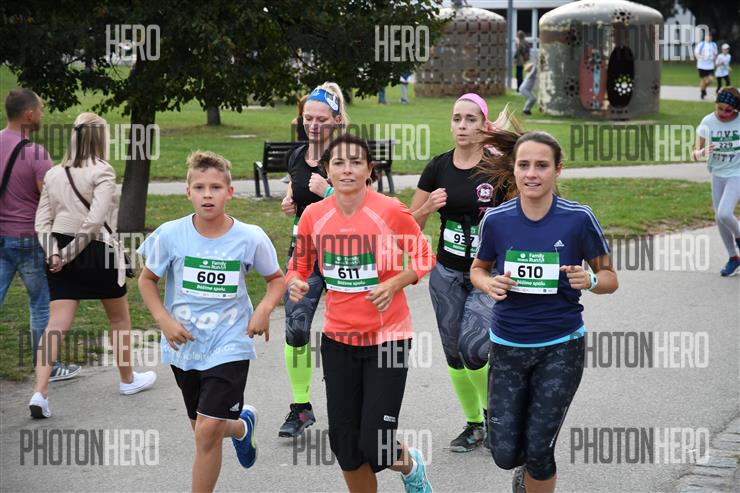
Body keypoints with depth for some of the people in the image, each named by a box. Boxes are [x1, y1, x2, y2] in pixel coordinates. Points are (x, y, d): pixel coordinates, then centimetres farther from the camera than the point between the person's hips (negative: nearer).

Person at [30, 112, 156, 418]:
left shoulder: (54, 174, 8)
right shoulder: (102, 172, -11)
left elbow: (42, 222, 3)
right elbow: (94, 221, -19)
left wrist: (54, 253, -6)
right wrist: (68, 253, -13)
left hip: (62, 257, 5)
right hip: (98, 253, -5)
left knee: (57, 325, -1)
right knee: (119, 318, 18)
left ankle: (40, 392, -14)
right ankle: (128, 379, 33)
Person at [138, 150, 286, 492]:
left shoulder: (250, 238, -11)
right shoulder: (170, 235, -9)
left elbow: (276, 278, 6)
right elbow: (147, 279, 5)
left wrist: (264, 309, -12)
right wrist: (164, 321, -9)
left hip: (229, 346, -3)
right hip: (184, 346, 3)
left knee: (207, 431, -14)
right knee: (205, 429, 18)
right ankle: (243, 425, 52)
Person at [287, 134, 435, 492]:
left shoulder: (390, 211, -12)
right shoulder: (314, 215, -3)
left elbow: (424, 258, -1)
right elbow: (299, 267, 9)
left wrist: (394, 283, -19)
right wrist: (295, 284, -13)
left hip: (387, 337, -3)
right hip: (338, 338, 4)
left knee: (375, 447, -8)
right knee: (345, 447, 5)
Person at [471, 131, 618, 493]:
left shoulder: (578, 219, -10)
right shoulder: (496, 220, -5)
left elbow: (609, 278, 1)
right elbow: (478, 269, 12)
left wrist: (589, 280, -22)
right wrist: (490, 284, -11)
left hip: (560, 347, -2)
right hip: (507, 347, 2)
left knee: (538, 452, -4)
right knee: (505, 454, 0)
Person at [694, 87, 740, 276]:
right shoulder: (708, 122, -8)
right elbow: (696, 153, -6)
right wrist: (702, 152, -28)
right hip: (717, 174, 4)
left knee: (724, 213, -21)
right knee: (719, 218, 9)